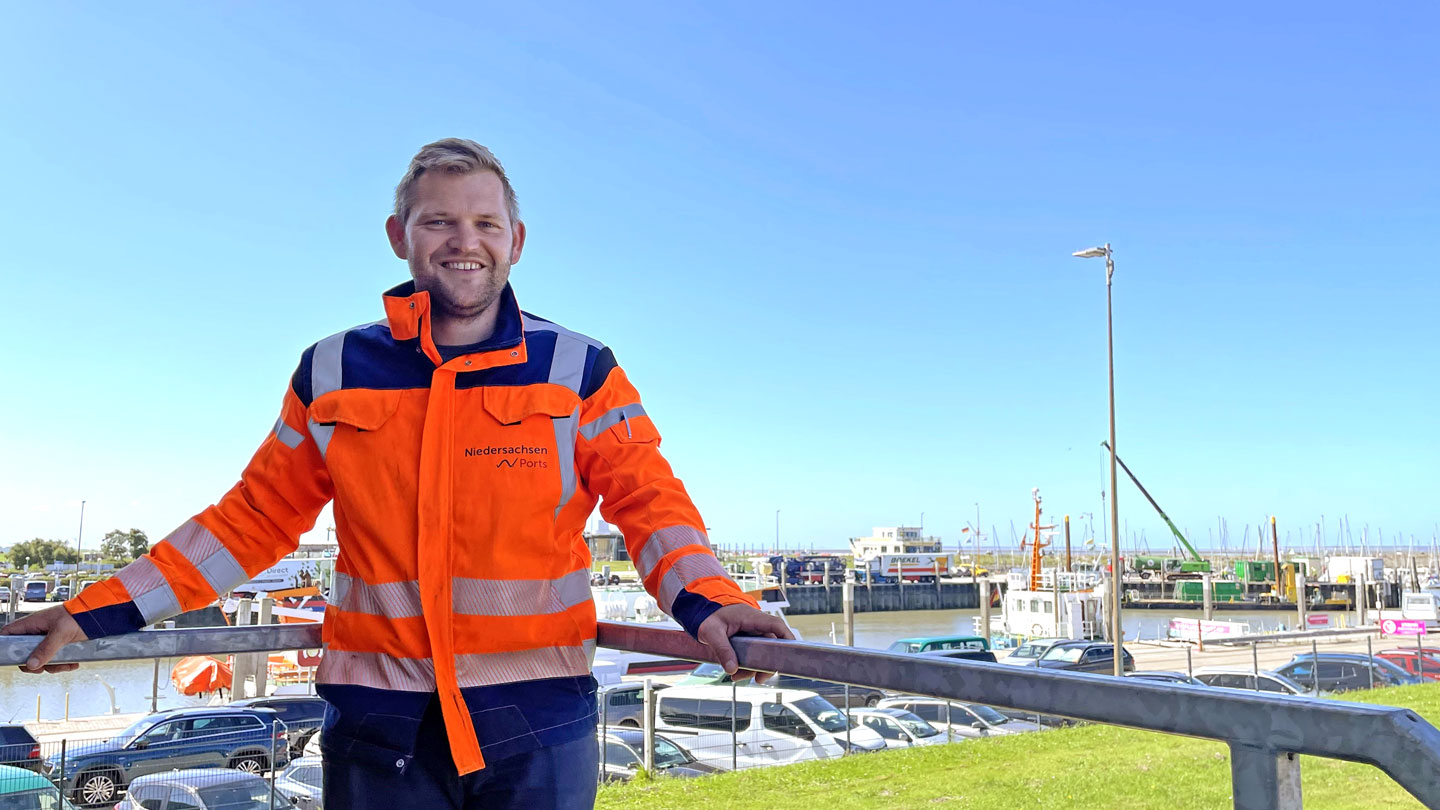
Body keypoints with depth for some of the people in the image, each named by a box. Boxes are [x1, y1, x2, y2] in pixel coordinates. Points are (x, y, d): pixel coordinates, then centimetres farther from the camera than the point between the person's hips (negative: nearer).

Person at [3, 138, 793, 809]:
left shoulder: (579, 373, 0)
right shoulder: (332, 374, 6)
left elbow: (649, 501, -5)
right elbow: (255, 516, 10)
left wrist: (706, 599, -24)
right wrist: (100, 611, 5)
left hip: (535, 720, -1)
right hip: (377, 718, 2)